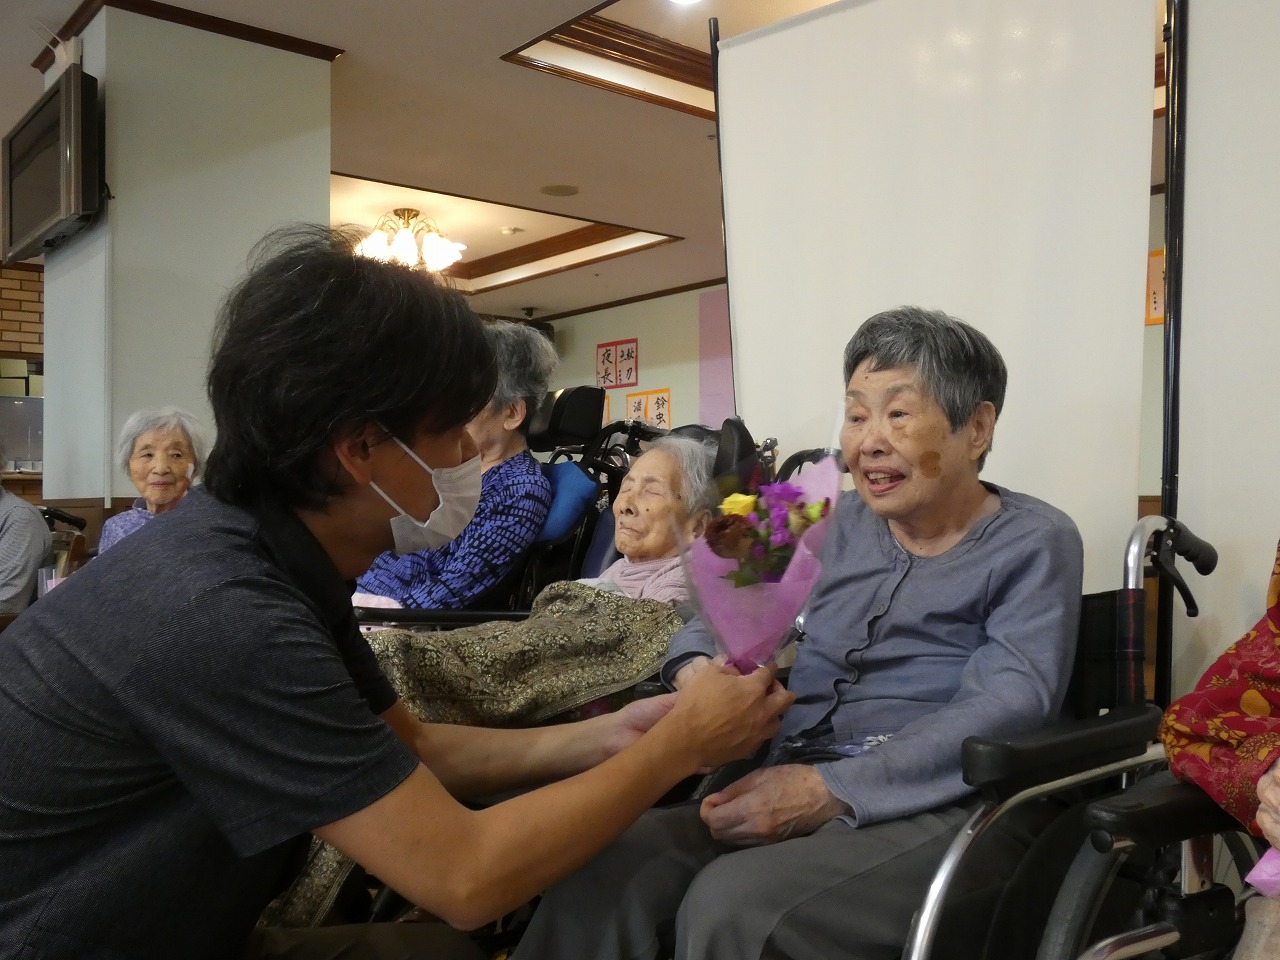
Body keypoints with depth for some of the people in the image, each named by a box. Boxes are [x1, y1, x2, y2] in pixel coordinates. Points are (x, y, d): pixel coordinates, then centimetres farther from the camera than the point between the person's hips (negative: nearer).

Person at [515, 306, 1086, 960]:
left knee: (731, 906, -32)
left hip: (929, 809, -4)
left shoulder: (1034, 543, 2)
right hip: (787, 791, 5)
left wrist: (834, 789, -23)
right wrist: (697, 667, -7)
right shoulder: (842, 523, 17)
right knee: (601, 872, -24)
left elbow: (1009, 707, -13)